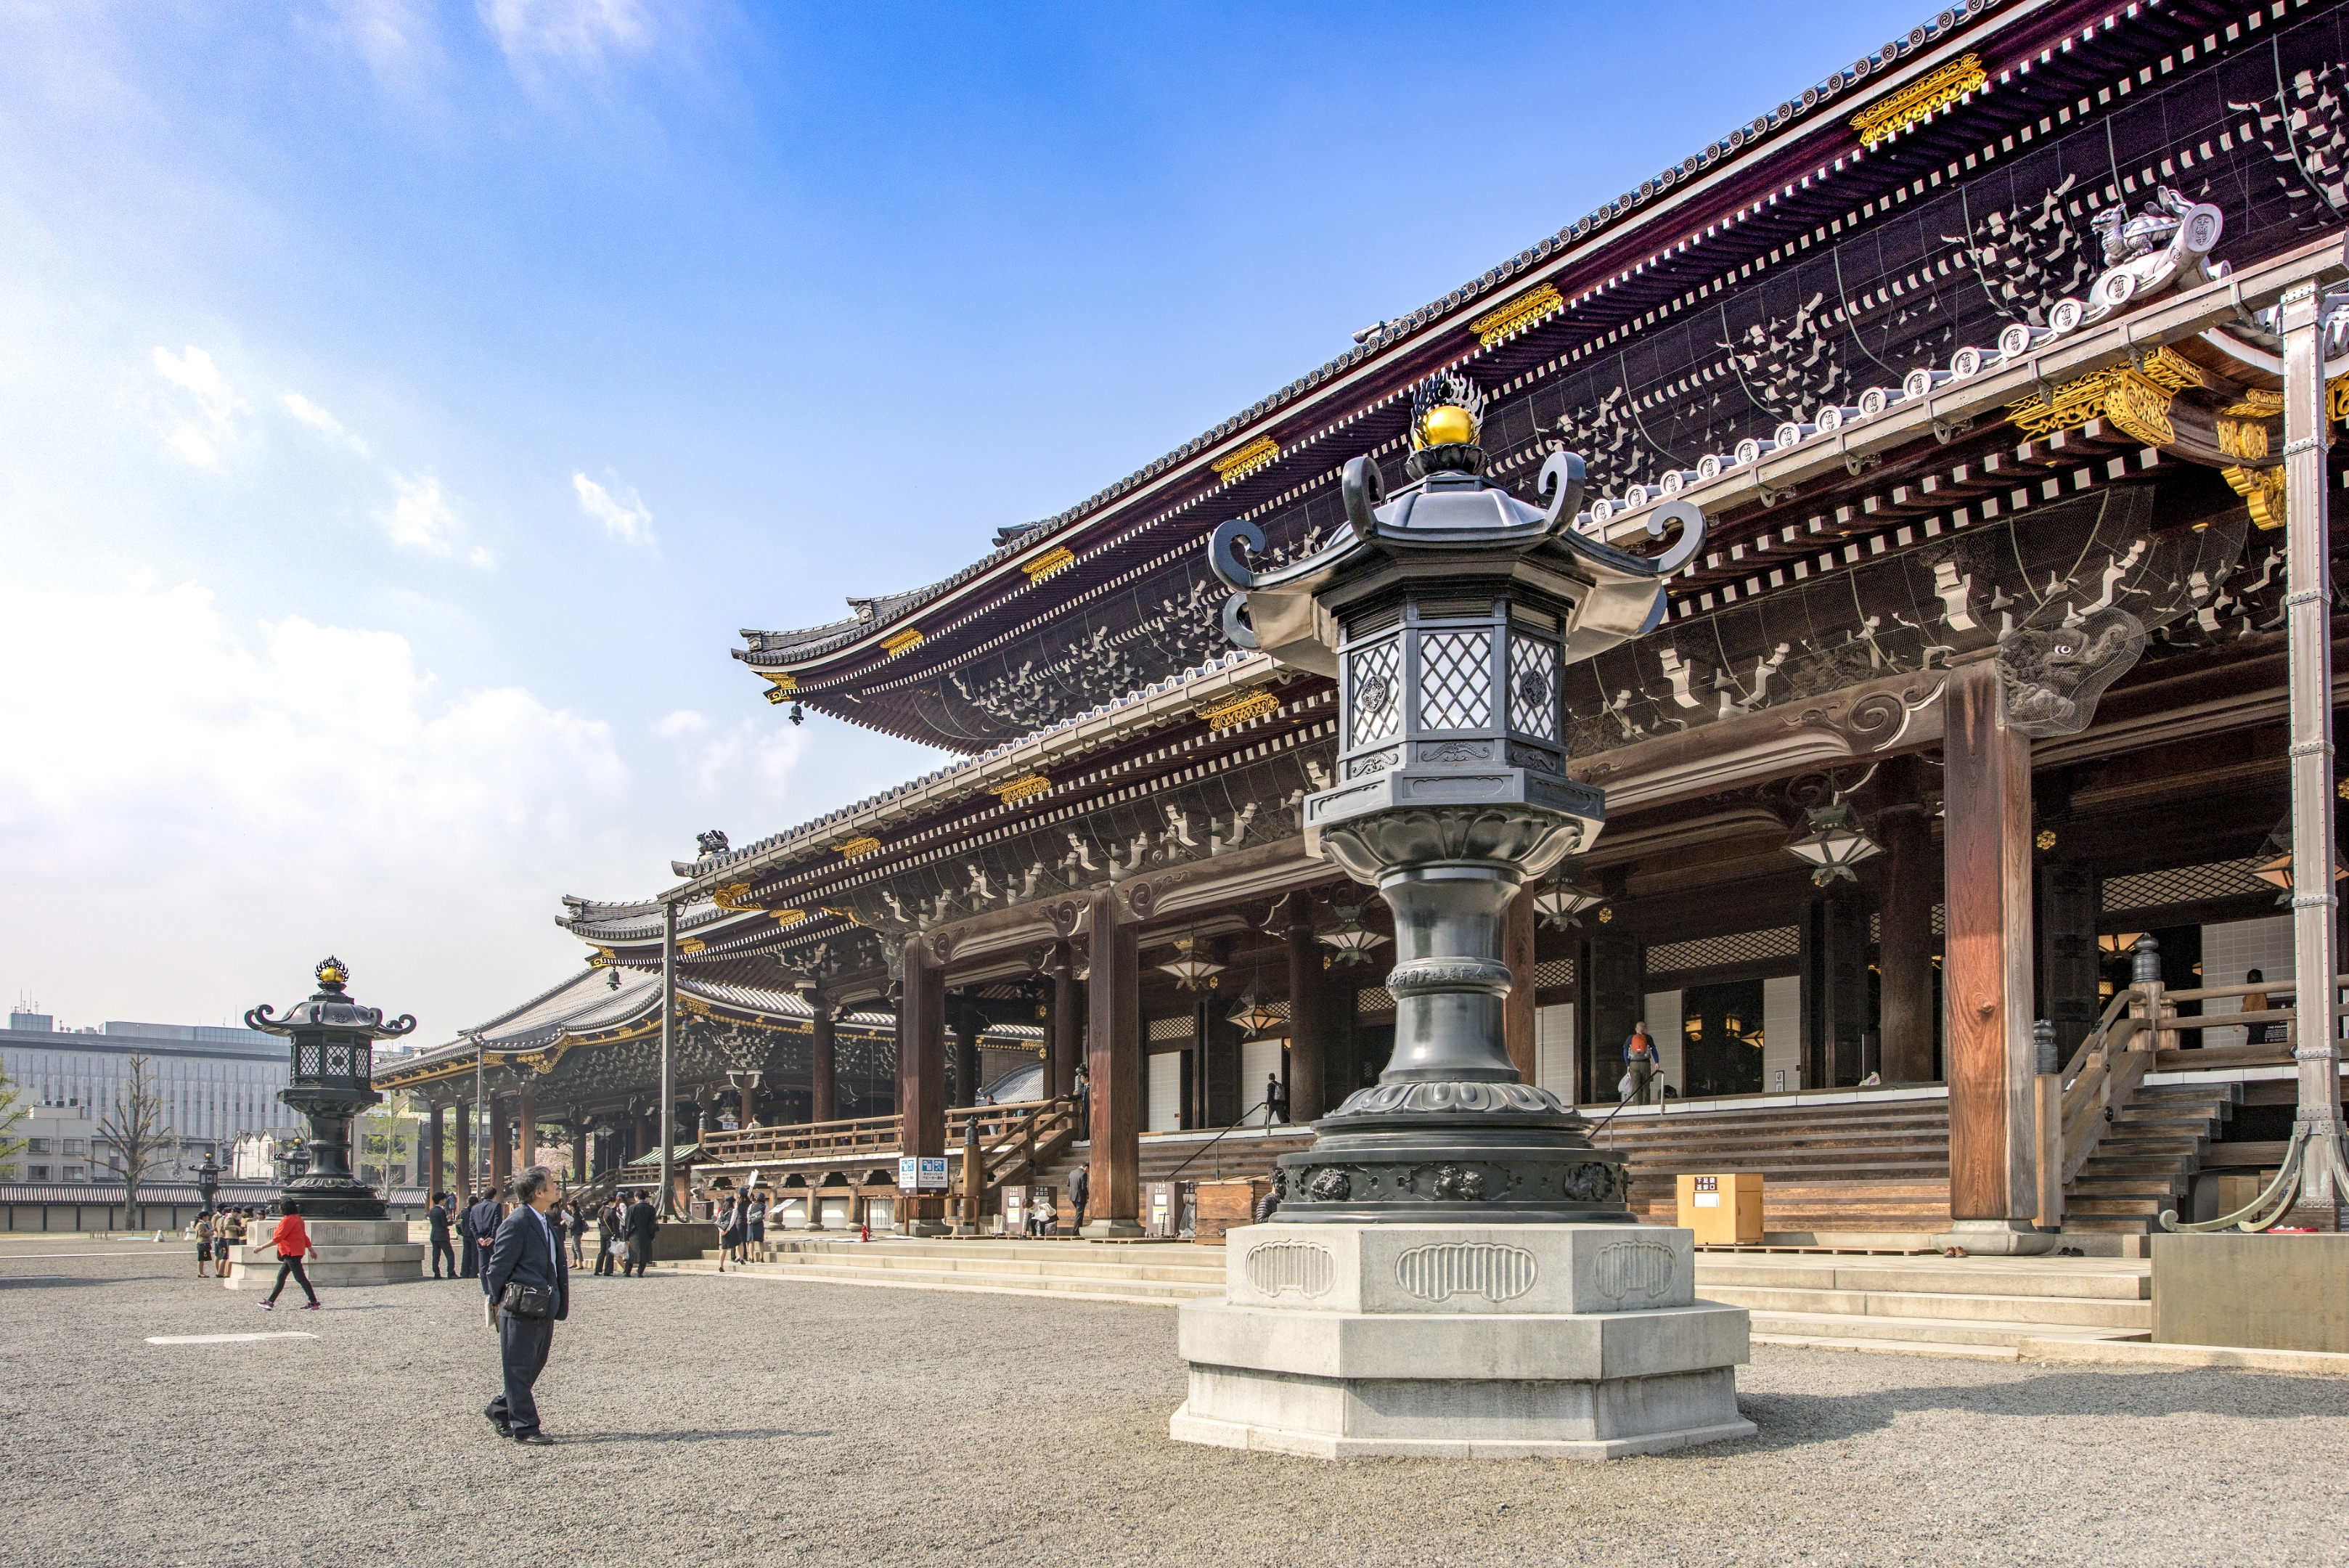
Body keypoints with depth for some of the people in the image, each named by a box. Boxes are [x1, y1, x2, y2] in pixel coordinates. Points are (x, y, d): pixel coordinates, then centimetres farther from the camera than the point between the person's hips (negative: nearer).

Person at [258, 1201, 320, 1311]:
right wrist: (311, 1249, 24)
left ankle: (314, 1303, -12)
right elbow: (304, 1235, 19)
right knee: (281, 1277, 16)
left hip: (292, 1253, -10)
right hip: (292, 1253, 10)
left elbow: (277, 1238, -18)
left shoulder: (288, 1220, -15)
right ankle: (270, 1301, 23)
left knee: (301, 1278, -10)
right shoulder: (297, 1218, 14)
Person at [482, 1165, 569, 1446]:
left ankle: (499, 1411, 32)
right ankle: (524, 1428, 7)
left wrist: (560, 1304, 15)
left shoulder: (546, 1222, 13)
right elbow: (498, 1268, -13)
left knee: (534, 1367, 16)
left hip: (545, 1310, 9)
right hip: (521, 1311, -9)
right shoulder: (516, 1224, -16)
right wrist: (500, 1304, -5)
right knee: (519, 1370, 1)